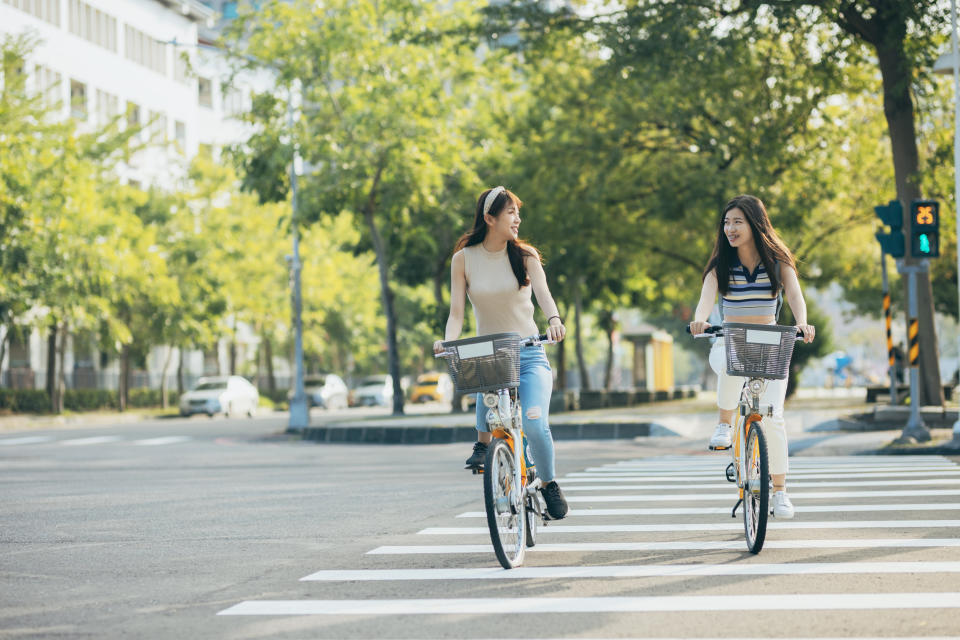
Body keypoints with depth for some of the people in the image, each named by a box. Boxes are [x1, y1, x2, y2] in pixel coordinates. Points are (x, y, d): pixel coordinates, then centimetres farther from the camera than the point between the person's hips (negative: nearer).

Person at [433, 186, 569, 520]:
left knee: (534, 423, -21)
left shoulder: (525, 255, 1)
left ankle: (549, 484, 4)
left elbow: (543, 293, -15)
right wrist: (448, 341, -24)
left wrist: (554, 320, -37)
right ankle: (483, 440, 3)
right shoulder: (464, 258, 2)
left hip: (529, 353, -2)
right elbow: (456, 311, -3)